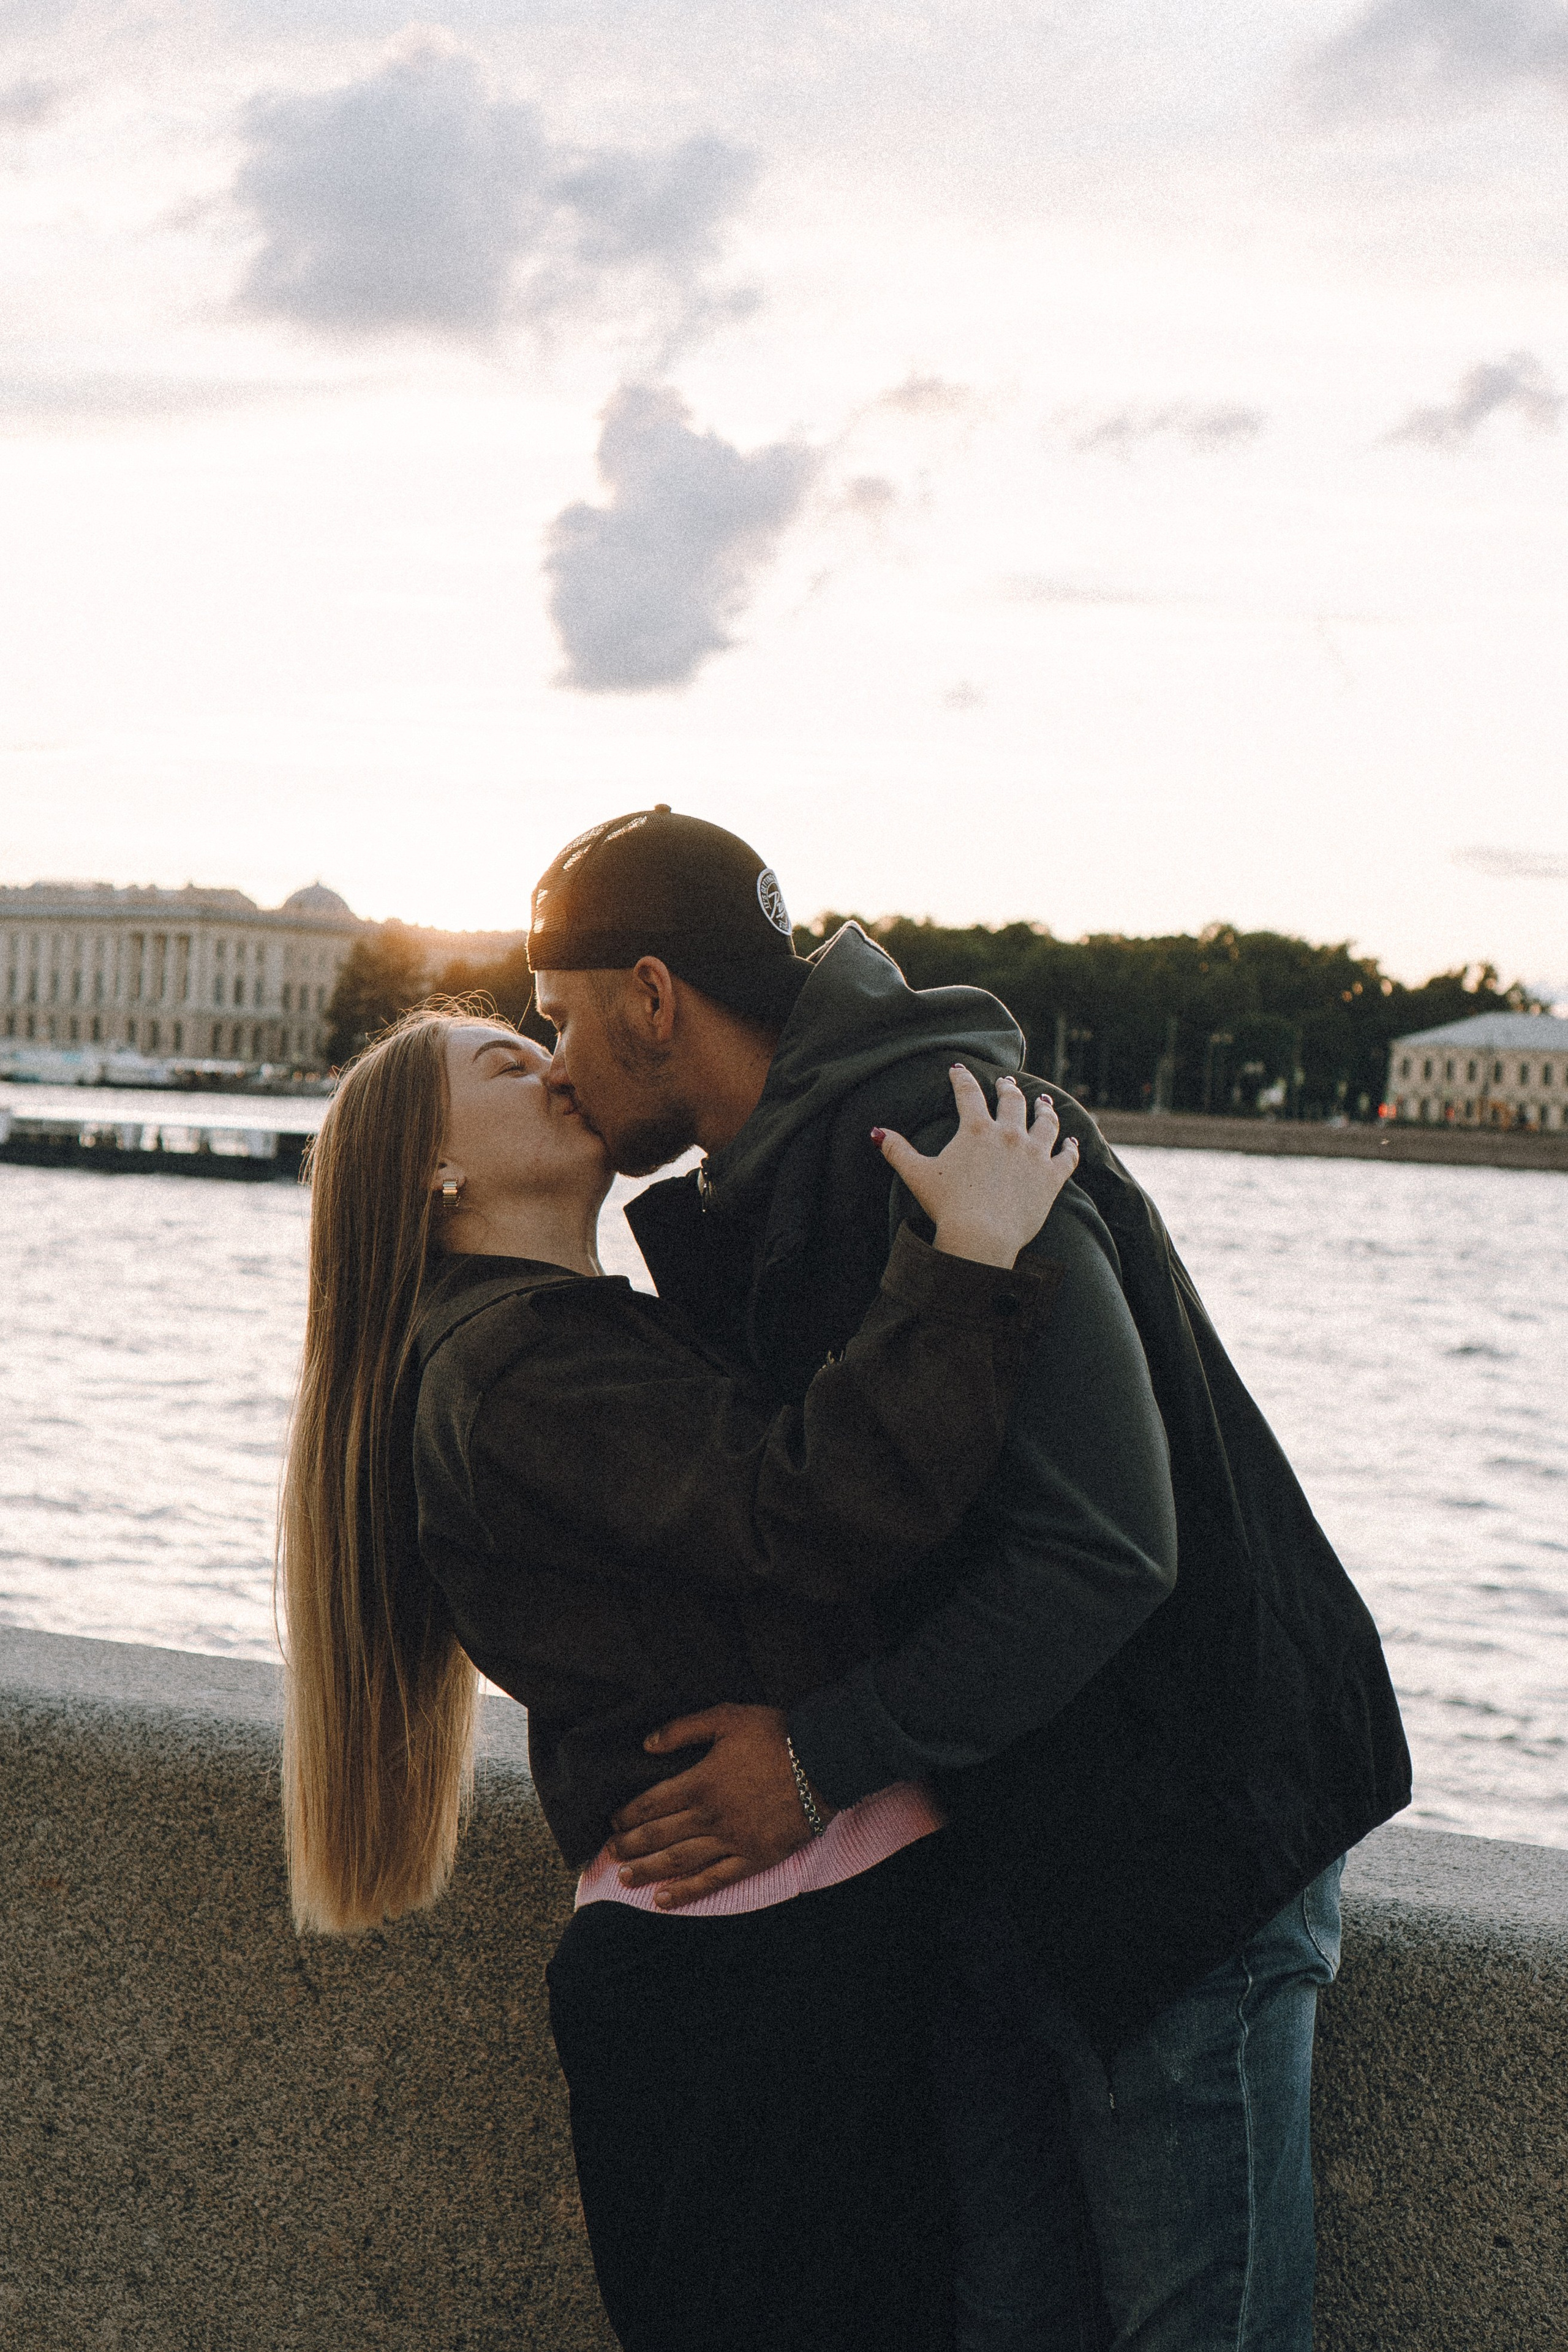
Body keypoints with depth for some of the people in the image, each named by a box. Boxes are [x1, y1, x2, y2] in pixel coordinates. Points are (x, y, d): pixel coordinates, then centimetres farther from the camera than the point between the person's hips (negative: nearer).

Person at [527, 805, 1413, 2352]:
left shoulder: (939, 1136, -22)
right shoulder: (764, 1181, 10)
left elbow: (1103, 1548, -27)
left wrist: (824, 1754, -22)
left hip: (1182, 1836, -9)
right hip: (995, 1834, 9)